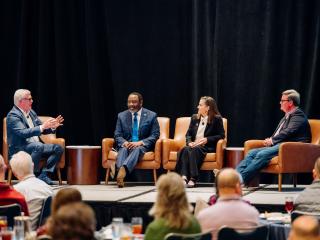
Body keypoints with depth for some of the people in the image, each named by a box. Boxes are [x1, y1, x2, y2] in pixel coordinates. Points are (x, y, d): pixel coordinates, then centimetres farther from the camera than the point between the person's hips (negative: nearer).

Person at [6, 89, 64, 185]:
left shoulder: (31, 112, 14)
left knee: (58, 148, -8)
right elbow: (23, 133, -27)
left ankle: (43, 175, -12)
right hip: (19, 148, -8)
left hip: (36, 146, 8)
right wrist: (42, 127, -33)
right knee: (38, 146, -36)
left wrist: (52, 126, -4)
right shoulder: (13, 115, -12)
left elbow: (42, 130, 18)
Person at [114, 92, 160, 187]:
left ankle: (123, 169, -62)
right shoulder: (122, 116, 13)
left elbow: (155, 135, -1)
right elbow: (117, 135, 9)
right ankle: (120, 172, -60)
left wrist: (140, 142, -17)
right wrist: (124, 142, -15)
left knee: (137, 149, -37)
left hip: (143, 145, -2)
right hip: (126, 144, 2)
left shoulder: (151, 116, 5)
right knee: (123, 149, -34)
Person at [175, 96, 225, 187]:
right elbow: (188, 134, 18)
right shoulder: (194, 118, 20)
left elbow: (221, 135, -1)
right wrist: (189, 142, -5)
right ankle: (184, 177, -46)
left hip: (207, 146, -4)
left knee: (195, 150, -37)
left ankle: (193, 179, -45)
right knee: (185, 149, -31)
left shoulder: (217, 119, 4)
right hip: (193, 145, 4)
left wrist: (206, 139, -12)